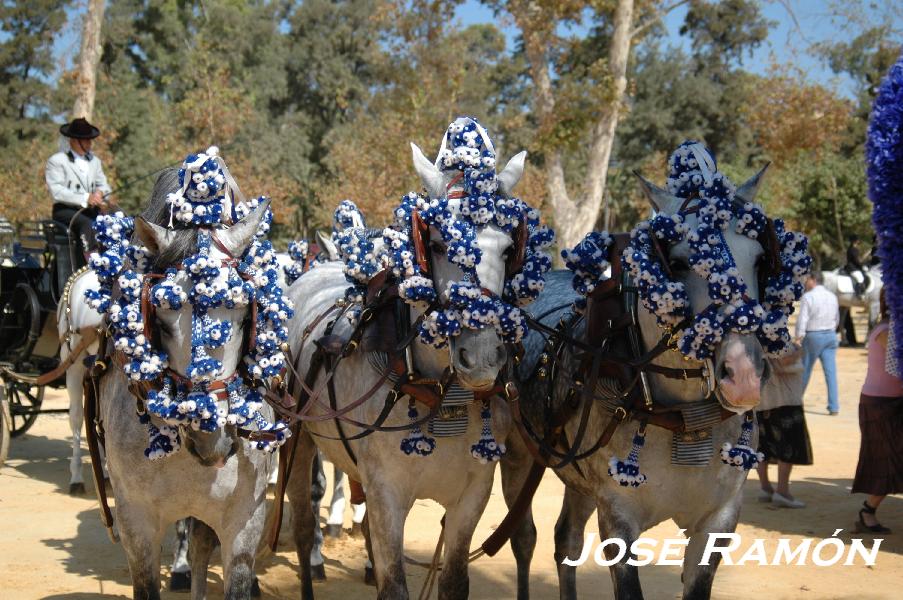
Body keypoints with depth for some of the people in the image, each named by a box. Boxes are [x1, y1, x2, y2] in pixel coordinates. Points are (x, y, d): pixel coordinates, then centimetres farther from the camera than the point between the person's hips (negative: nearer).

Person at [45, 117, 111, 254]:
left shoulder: (95, 161, 23)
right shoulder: (56, 161, 2)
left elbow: (104, 185, 19)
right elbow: (57, 191, -11)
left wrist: (99, 192, -8)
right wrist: (85, 199, -22)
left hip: (91, 211, 5)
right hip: (65, 210, -5)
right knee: (88, 225, -35)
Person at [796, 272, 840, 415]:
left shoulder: (808, 297, -9)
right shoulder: (832, 297, 9)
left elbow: (802, 319, -14)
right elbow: (837, 318, 18)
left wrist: (798, 338, -13)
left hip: (813, 336, -4)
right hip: (830, 335, 4)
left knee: (805, 370, 9)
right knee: (831, 371, 0)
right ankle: (833, 406, -6)